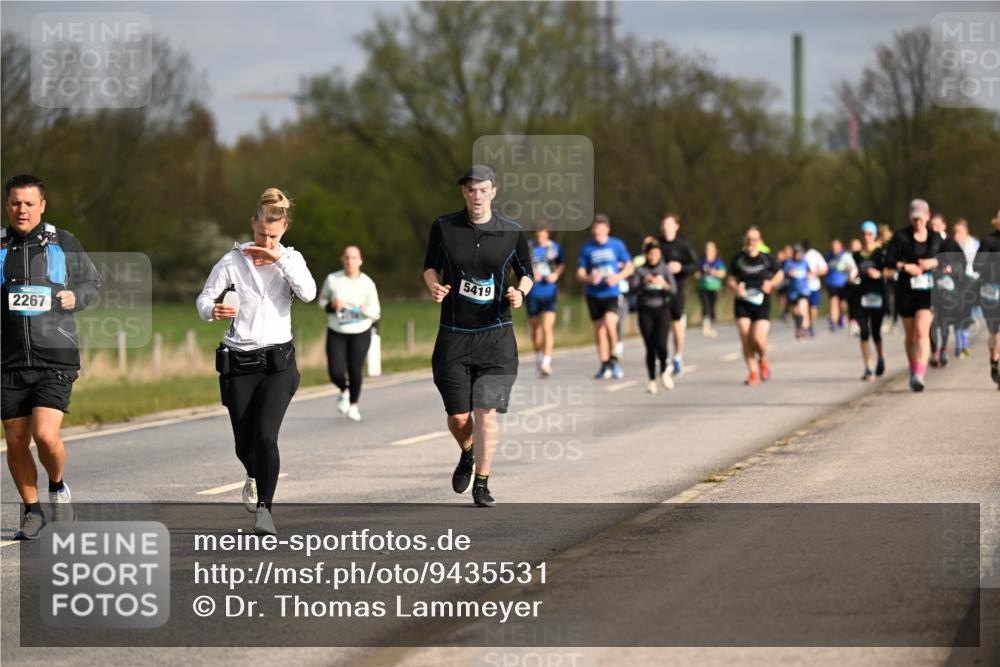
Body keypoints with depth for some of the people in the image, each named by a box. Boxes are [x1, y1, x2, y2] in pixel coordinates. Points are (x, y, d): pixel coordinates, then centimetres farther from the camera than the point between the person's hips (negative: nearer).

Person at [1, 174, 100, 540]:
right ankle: (32, 510, 23)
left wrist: (76, 297, -4)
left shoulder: (63, 244, 4)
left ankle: (57, 486, 13)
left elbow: (92, 282, 17)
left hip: (55, 358, -2)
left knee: (45, 434, -17)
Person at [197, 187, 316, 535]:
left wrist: (280, 259, -18)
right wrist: (214, 309, -23)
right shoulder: (233, 261, -1)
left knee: (265, 436, -19)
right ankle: (256, 477, 43)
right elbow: (204, 300, -1)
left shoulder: (290, 259, 3)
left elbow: (308, 293, -15)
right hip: (239, 362, 1)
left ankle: (264, 508, -10)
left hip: (278, 362, -1)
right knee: (244, 444, 7)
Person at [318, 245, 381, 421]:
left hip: (360, 333, -1)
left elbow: (376, 314, -3)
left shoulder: (368, 284, -9)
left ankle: (353, 404, 25)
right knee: (336, 372, -8)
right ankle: (344, 391, 29)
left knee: (355, 370, -3)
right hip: (336, 333, 1)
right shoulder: (332, 279, -7)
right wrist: (331, 305, -14)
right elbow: (322, 300, 8)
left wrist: (366, 310, -26)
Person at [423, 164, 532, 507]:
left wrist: (519, 292, -9)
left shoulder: (512, 232, -1)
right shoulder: (444, 227, 0)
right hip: (454, 335, 1)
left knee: (486, 411, -9)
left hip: (495, 335, -1)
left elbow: (526, 272, 12)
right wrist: (434, 286, -9)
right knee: (458, 416, 1)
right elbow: (430, 265, 13)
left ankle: (482, 483, 2)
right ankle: (467, 455, 34)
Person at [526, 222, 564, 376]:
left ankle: (546, 363, -17)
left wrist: (556, 274, -3)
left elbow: (562, 264, 17)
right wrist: (530, 274, -16)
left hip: (549, 293, -1)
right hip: (533, 293, 1)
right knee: (536, 329, 10)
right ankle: (539, 356, 34)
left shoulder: (555, 247, 3)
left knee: (547, 327, -14)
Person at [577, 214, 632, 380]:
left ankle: (613, 358, -5)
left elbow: (629, 267, 7)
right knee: (599, 331, 5)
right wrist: (589, 278, -18)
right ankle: (605, 366, 17)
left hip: (612, 293, -2)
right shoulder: (587, 248, 4)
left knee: (609, 323, -23)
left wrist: (618, 277, -12)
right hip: (594, 296, 2)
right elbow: (579, 274, 5)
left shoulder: (616, 245, 1)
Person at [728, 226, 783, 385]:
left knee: (758, 339, -15)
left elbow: (780, 274, 14)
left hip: (762, 304, -2)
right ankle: (753, 373, 8)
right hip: (742, 304, 2)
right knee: (746, 340, -7)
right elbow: (731, 280, 10)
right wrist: (736, 288, -12)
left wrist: (771, 283, -5)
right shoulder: (738, 259, 2)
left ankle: (763, 360, 19)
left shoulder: (767, 259, -1)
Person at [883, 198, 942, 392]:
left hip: (928, 290, -1)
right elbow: (888, 260, -3)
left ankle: (919, 376, -24)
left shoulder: (936, 238, 7)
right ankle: (913, 372, 30)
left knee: (922, 332, -17)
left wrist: (934, 262, -6)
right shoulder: (901, 236, 0)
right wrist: (905, 266, -18)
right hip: (906, 290, 1)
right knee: (911, 336, 10)